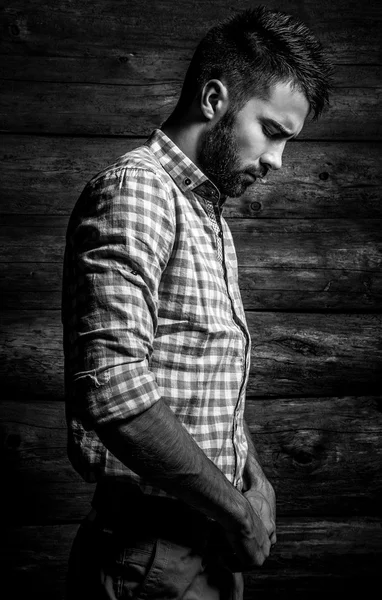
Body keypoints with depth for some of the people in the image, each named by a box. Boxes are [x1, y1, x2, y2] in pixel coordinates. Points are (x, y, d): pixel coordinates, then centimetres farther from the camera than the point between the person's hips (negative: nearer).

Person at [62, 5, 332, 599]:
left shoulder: (210, 215, 14)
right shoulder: (133, 190, -16)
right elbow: (111, 386, -28)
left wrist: (253, 476, 5)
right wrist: (236, 509, -18)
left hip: (211, 544, 9)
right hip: (154, 551, -9)